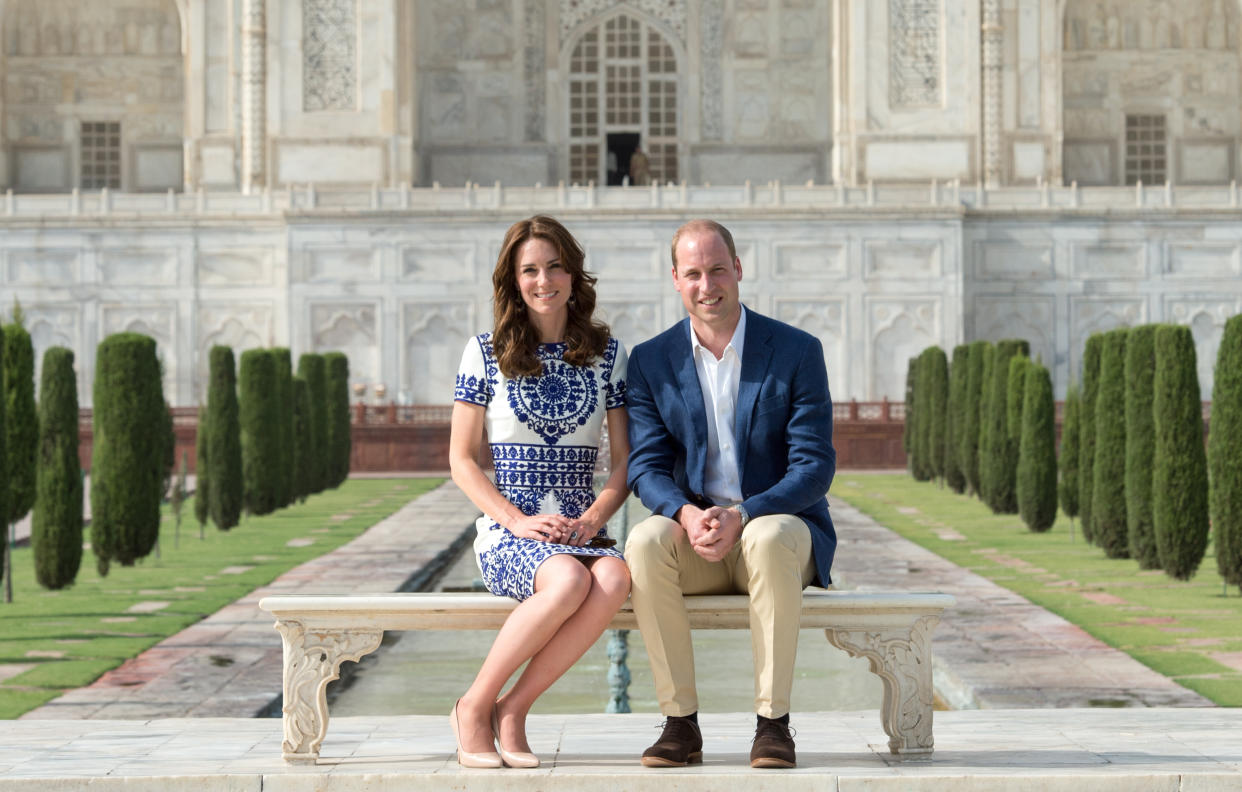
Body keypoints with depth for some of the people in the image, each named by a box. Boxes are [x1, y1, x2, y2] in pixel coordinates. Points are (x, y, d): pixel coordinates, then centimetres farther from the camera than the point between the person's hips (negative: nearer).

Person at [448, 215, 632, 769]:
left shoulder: (606, 352, 11)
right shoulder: (487, 352, 5)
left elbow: (625, 458, 10)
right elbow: (462, 459, 4)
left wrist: (591, 520, -9)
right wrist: (518, 520, -11)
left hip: (582, 533, 2)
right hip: (506, 535, -2)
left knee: (614, 579, -34)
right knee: (569, 580, -36)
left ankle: (512, 709, -21)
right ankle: (474, 707, -17)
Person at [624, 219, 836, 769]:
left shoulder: (798, 352, -3)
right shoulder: (650, 361, 5)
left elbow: (814, 467, -8)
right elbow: (646, 467, 0)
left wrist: (741, 516, -24)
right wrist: (687, 514, -23)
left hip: (778, 524, -2)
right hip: (693, 536, 2)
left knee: (770, 538, -38)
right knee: (645, 542, -31)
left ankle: (773, 721, -28)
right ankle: (680, 723, -24)